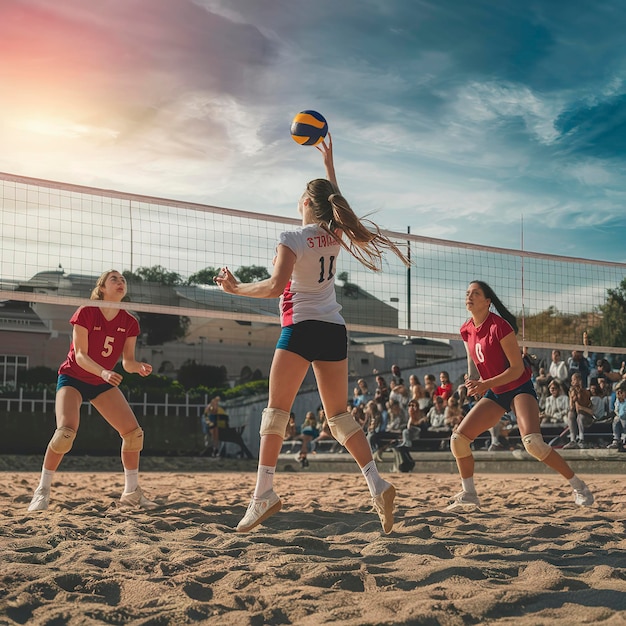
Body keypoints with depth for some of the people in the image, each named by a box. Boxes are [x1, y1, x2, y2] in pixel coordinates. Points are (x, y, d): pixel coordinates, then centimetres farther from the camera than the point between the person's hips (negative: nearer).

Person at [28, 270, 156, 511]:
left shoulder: (129, 323, -4)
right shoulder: (86, 313, -17)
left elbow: (127, 361, -3)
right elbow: (80, 355, -21)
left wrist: (139, 367, -26)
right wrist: (104, 372, -38)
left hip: (103, 383, 5)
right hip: (73, 378, -5)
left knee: (134, 432, -7)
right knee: (66, 430, -28)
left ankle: (131, 492, 7)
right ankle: (42, 491, -12)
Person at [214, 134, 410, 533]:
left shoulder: (293, 239, -8)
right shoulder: (336, 234, 10)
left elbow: (275, 286, -19)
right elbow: (332, 200, 32)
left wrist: (237, 288, -6)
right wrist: (328, 160, 41)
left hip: (301, 328, -6)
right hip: (334, 330, 6)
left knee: (276, 410, 0)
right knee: (340, 414, 9)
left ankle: (264, 493, -6)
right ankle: (377, 483, -6)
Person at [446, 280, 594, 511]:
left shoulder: (499, 326, -19)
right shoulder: (466, 331, 1)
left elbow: (517, 368, -18)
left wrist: (486, 384, -26)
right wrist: (475, 383, 0)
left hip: (519, 389, -7)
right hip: (495, 394, 7)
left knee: (532, 441, -27)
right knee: (458, 438, -4)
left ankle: (579, 487, -10)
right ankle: (468, 495, 10)